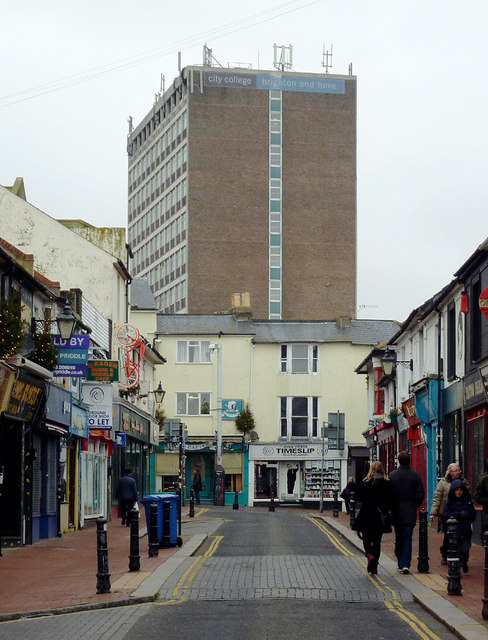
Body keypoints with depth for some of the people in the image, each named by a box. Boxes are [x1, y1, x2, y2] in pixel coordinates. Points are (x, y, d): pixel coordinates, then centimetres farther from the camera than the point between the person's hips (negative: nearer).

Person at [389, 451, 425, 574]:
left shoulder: (392, 475, -4)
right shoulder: (415, 475, -4)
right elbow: (421, 494, -3)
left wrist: (392, 508, 10)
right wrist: (414, 507, 9)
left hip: (397, 513, 0)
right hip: (410, 513, 0)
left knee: (399, 539, 11)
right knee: (407, 539, 0)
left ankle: (400, 565, 16)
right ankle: (405, 564, -11)